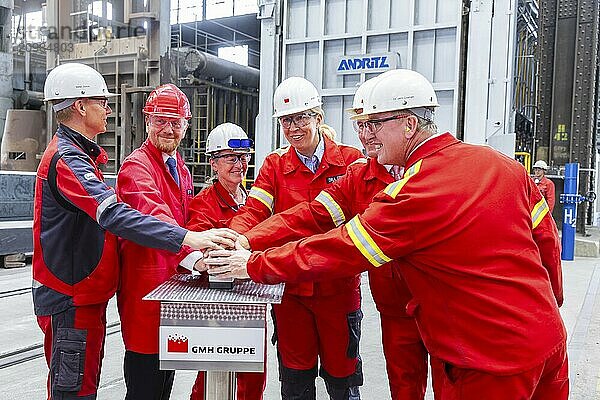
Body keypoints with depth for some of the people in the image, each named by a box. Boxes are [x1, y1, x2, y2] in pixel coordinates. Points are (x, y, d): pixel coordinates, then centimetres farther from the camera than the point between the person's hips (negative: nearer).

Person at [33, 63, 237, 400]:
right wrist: (187, 238, -41)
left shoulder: (78, 154, 15)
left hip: (87, 294, 10)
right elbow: (114, 215, -34)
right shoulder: (67, 159, -19)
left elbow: (100, 212, 18)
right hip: (71, 300, -10)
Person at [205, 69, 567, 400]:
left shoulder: (412, 194, -23)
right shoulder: (502, 164, 0)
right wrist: (548, 302, 23)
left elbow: (337, 252, -18)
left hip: (493, 363, -8)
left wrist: (253, 265, -8)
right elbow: (547, 238, 8)